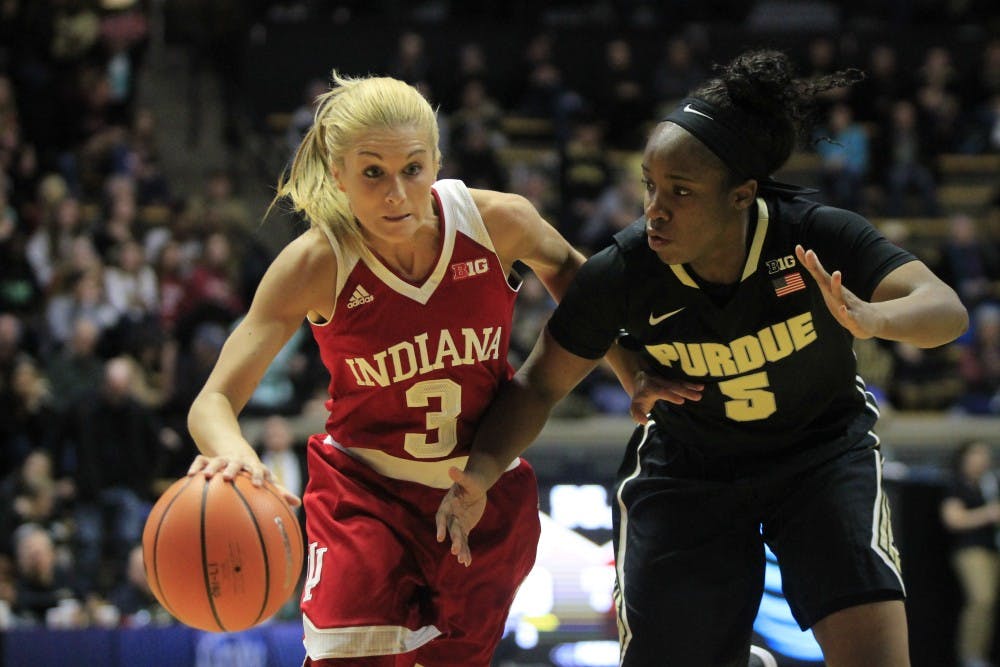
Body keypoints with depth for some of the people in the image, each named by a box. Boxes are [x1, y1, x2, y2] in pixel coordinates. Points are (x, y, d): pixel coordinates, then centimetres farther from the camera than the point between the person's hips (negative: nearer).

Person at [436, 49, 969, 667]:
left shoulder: (817, 238, -27)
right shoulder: (621, 274, -23)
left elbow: (947, 310, -36)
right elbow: (539, 385, -10)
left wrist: (872, 319, -58)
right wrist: (479, 473, -27)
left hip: (822, 451, -1)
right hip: (688, 470, 1)